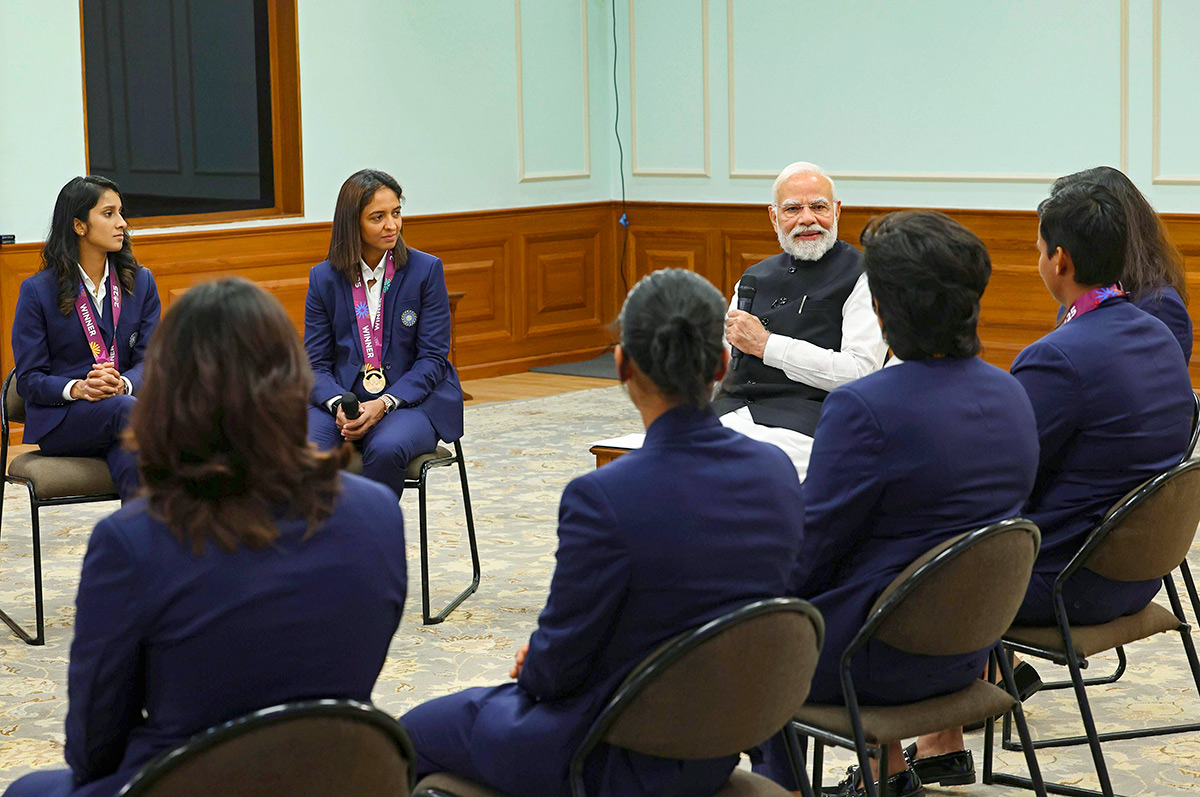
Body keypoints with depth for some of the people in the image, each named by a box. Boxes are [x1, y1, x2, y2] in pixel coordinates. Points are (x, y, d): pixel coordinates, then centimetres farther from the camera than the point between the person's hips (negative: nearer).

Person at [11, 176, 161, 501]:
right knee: (124, 411, -36)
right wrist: (78, 388, -20)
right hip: (59, 420, -2)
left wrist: (122, 384, -17)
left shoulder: (140, 282, 13)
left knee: (133, 464, -35)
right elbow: (29, 380, 1)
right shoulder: (38, 290, 3)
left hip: (125, 400, 3)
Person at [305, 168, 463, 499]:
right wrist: (339, 405, -18)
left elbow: (433, 358, -3)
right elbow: (316, 363, 4)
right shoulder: (324, 278, 6)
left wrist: (383, 404, -18)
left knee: (385, 449, -35)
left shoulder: (426, 270, 1)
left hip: (411, 399, -2)